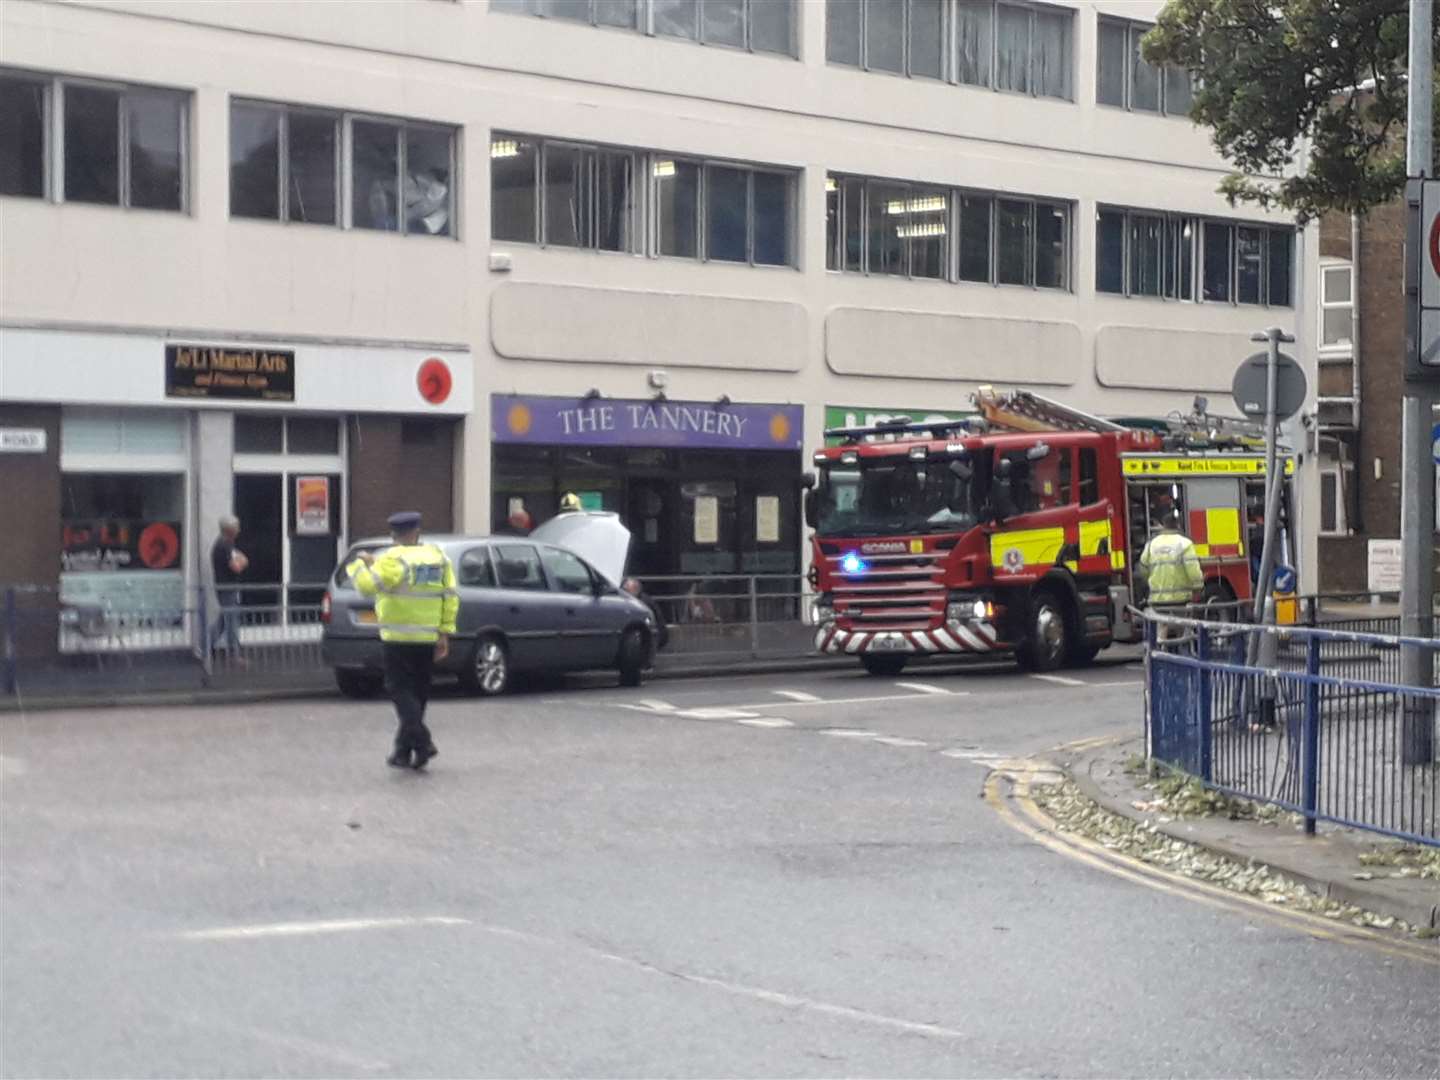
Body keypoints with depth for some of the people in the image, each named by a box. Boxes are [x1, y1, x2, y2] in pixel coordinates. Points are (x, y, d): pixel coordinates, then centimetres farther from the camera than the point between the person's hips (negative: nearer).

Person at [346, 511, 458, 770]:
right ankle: (403, 751, 16)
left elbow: (369, 586, -18)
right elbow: (451, 598, 6)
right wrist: (445, 633, 8)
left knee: (400, 690, -3)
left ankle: (421, 741, -18)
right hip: (428, 639, 6)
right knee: (418, 692, 11)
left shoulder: (394, 559, -11)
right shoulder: (438, 558, 8)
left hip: (398, 639, -6)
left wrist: (359, 564, 1)